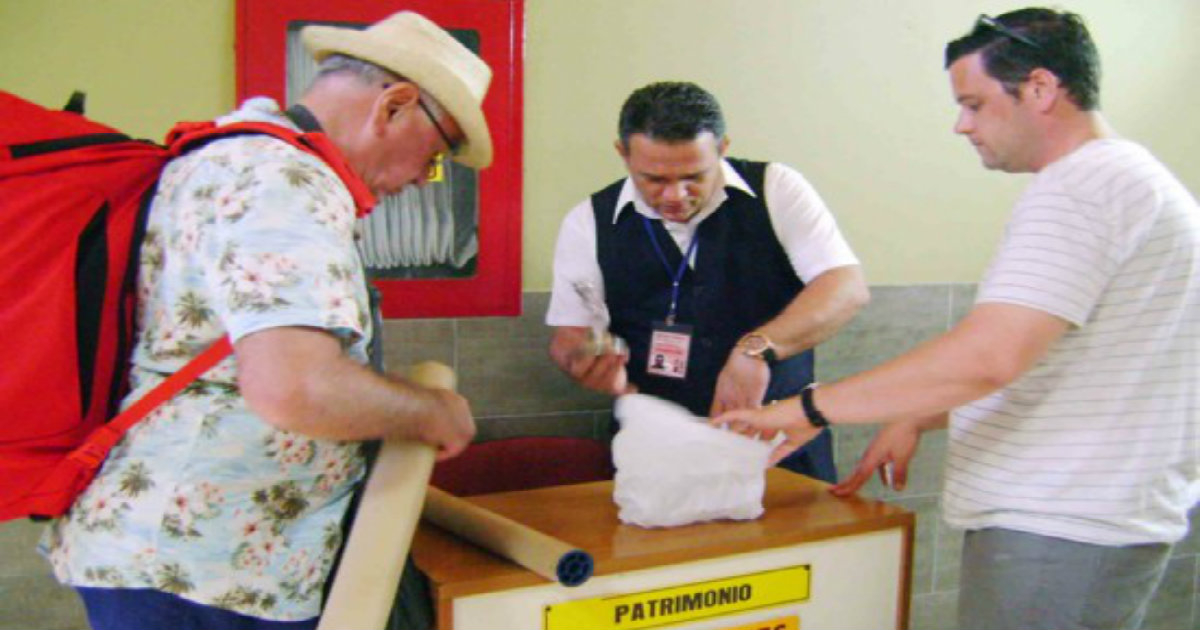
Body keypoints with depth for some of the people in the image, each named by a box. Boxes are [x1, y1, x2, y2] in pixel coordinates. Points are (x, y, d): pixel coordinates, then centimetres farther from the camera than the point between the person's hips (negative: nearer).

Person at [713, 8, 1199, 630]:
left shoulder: (1076, 188, -17)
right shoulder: (1134, 177, 17)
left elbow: (988, 356, -29)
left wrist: (810, 408, -22)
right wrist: (918, 418, 13)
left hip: (1060, 533, -10)